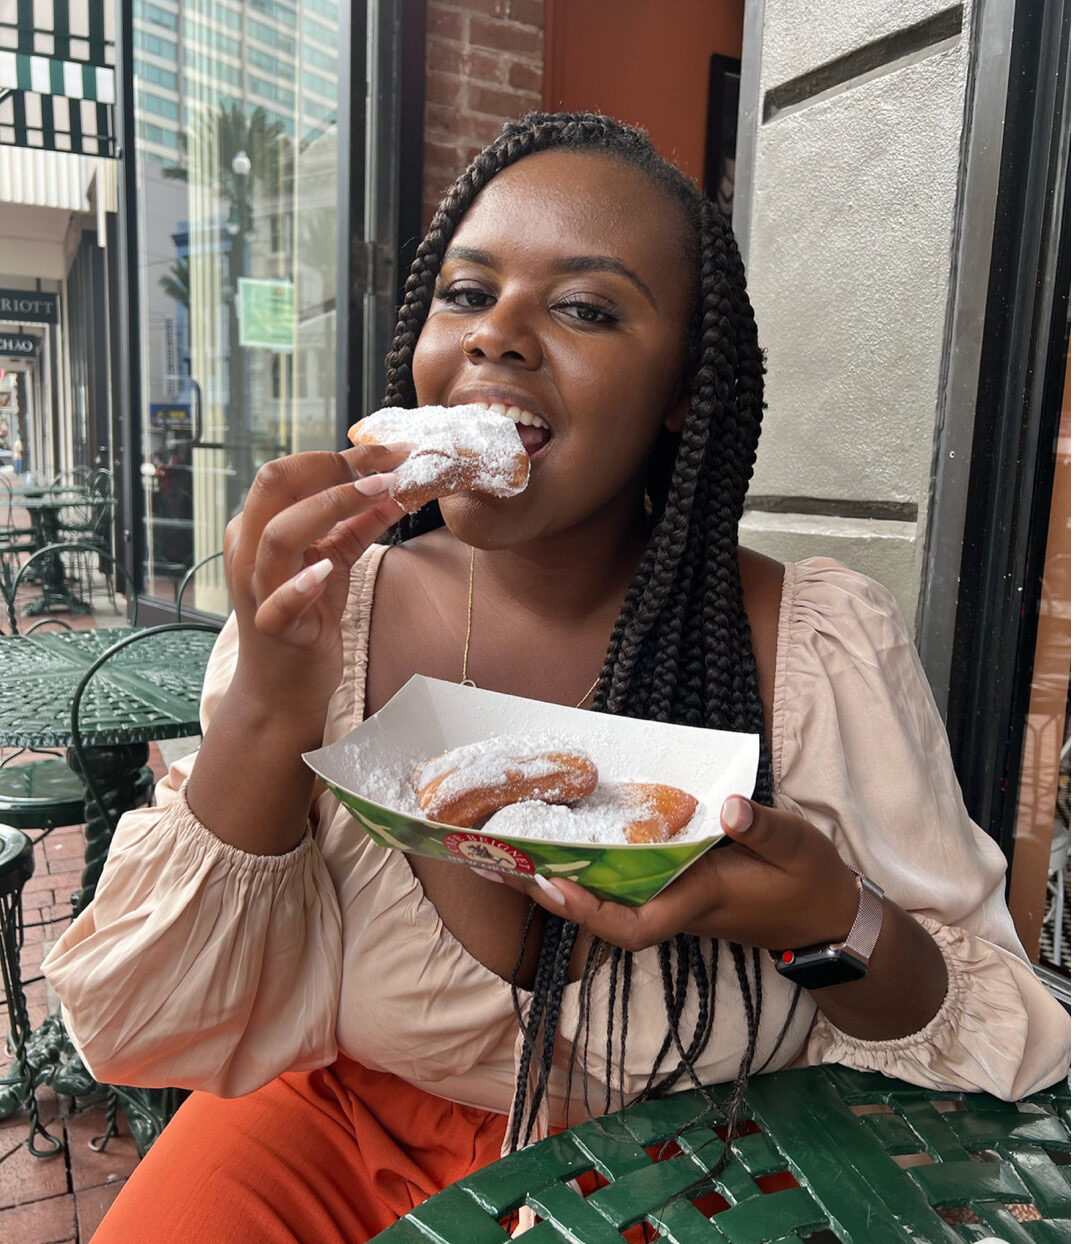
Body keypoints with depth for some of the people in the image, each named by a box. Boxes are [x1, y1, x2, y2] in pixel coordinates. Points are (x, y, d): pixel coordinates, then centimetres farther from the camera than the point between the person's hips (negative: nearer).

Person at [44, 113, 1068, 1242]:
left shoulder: (827, 647, -15)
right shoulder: (321, 612, -10)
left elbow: (992, 1056, -6)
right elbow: (152, 1033, -12)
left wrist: (837, 930, -27)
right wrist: (267, 707, -26)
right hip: (351, 1140, 0)